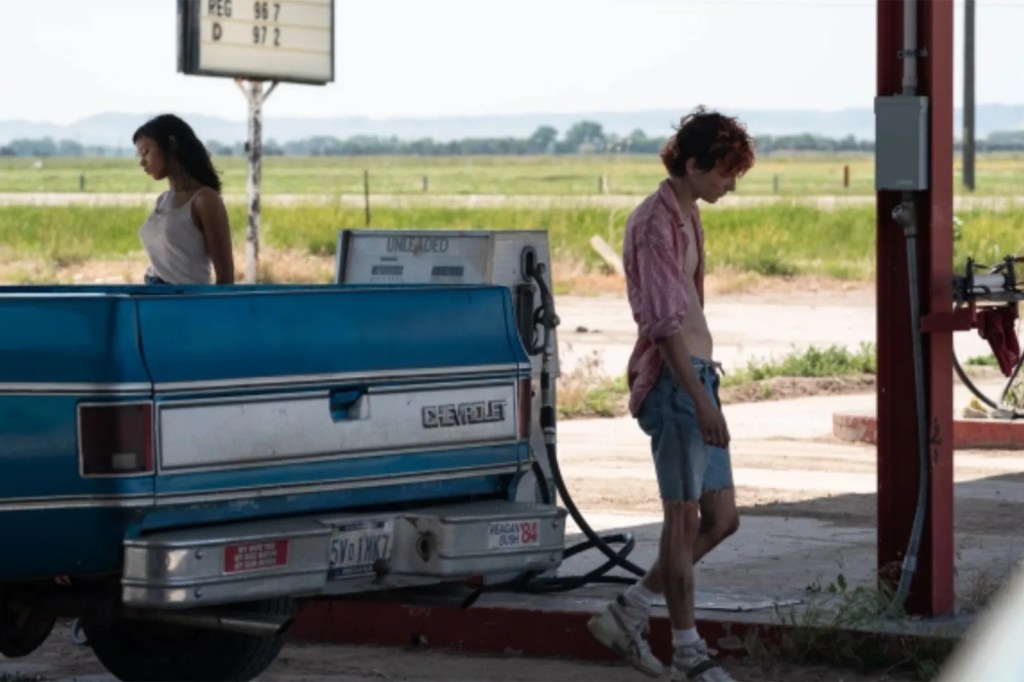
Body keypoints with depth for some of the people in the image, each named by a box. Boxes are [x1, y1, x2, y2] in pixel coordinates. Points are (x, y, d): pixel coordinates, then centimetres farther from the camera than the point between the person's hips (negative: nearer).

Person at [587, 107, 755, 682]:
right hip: (672, 378, -10)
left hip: (696, 373, 10)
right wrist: (701, 401, -22)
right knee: (685, 516, -2)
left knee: (722, 518, 10)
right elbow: (665, 322, -19)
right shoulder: (657, 223, -14)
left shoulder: (688, 216, 16)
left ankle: (626, 615, 18)